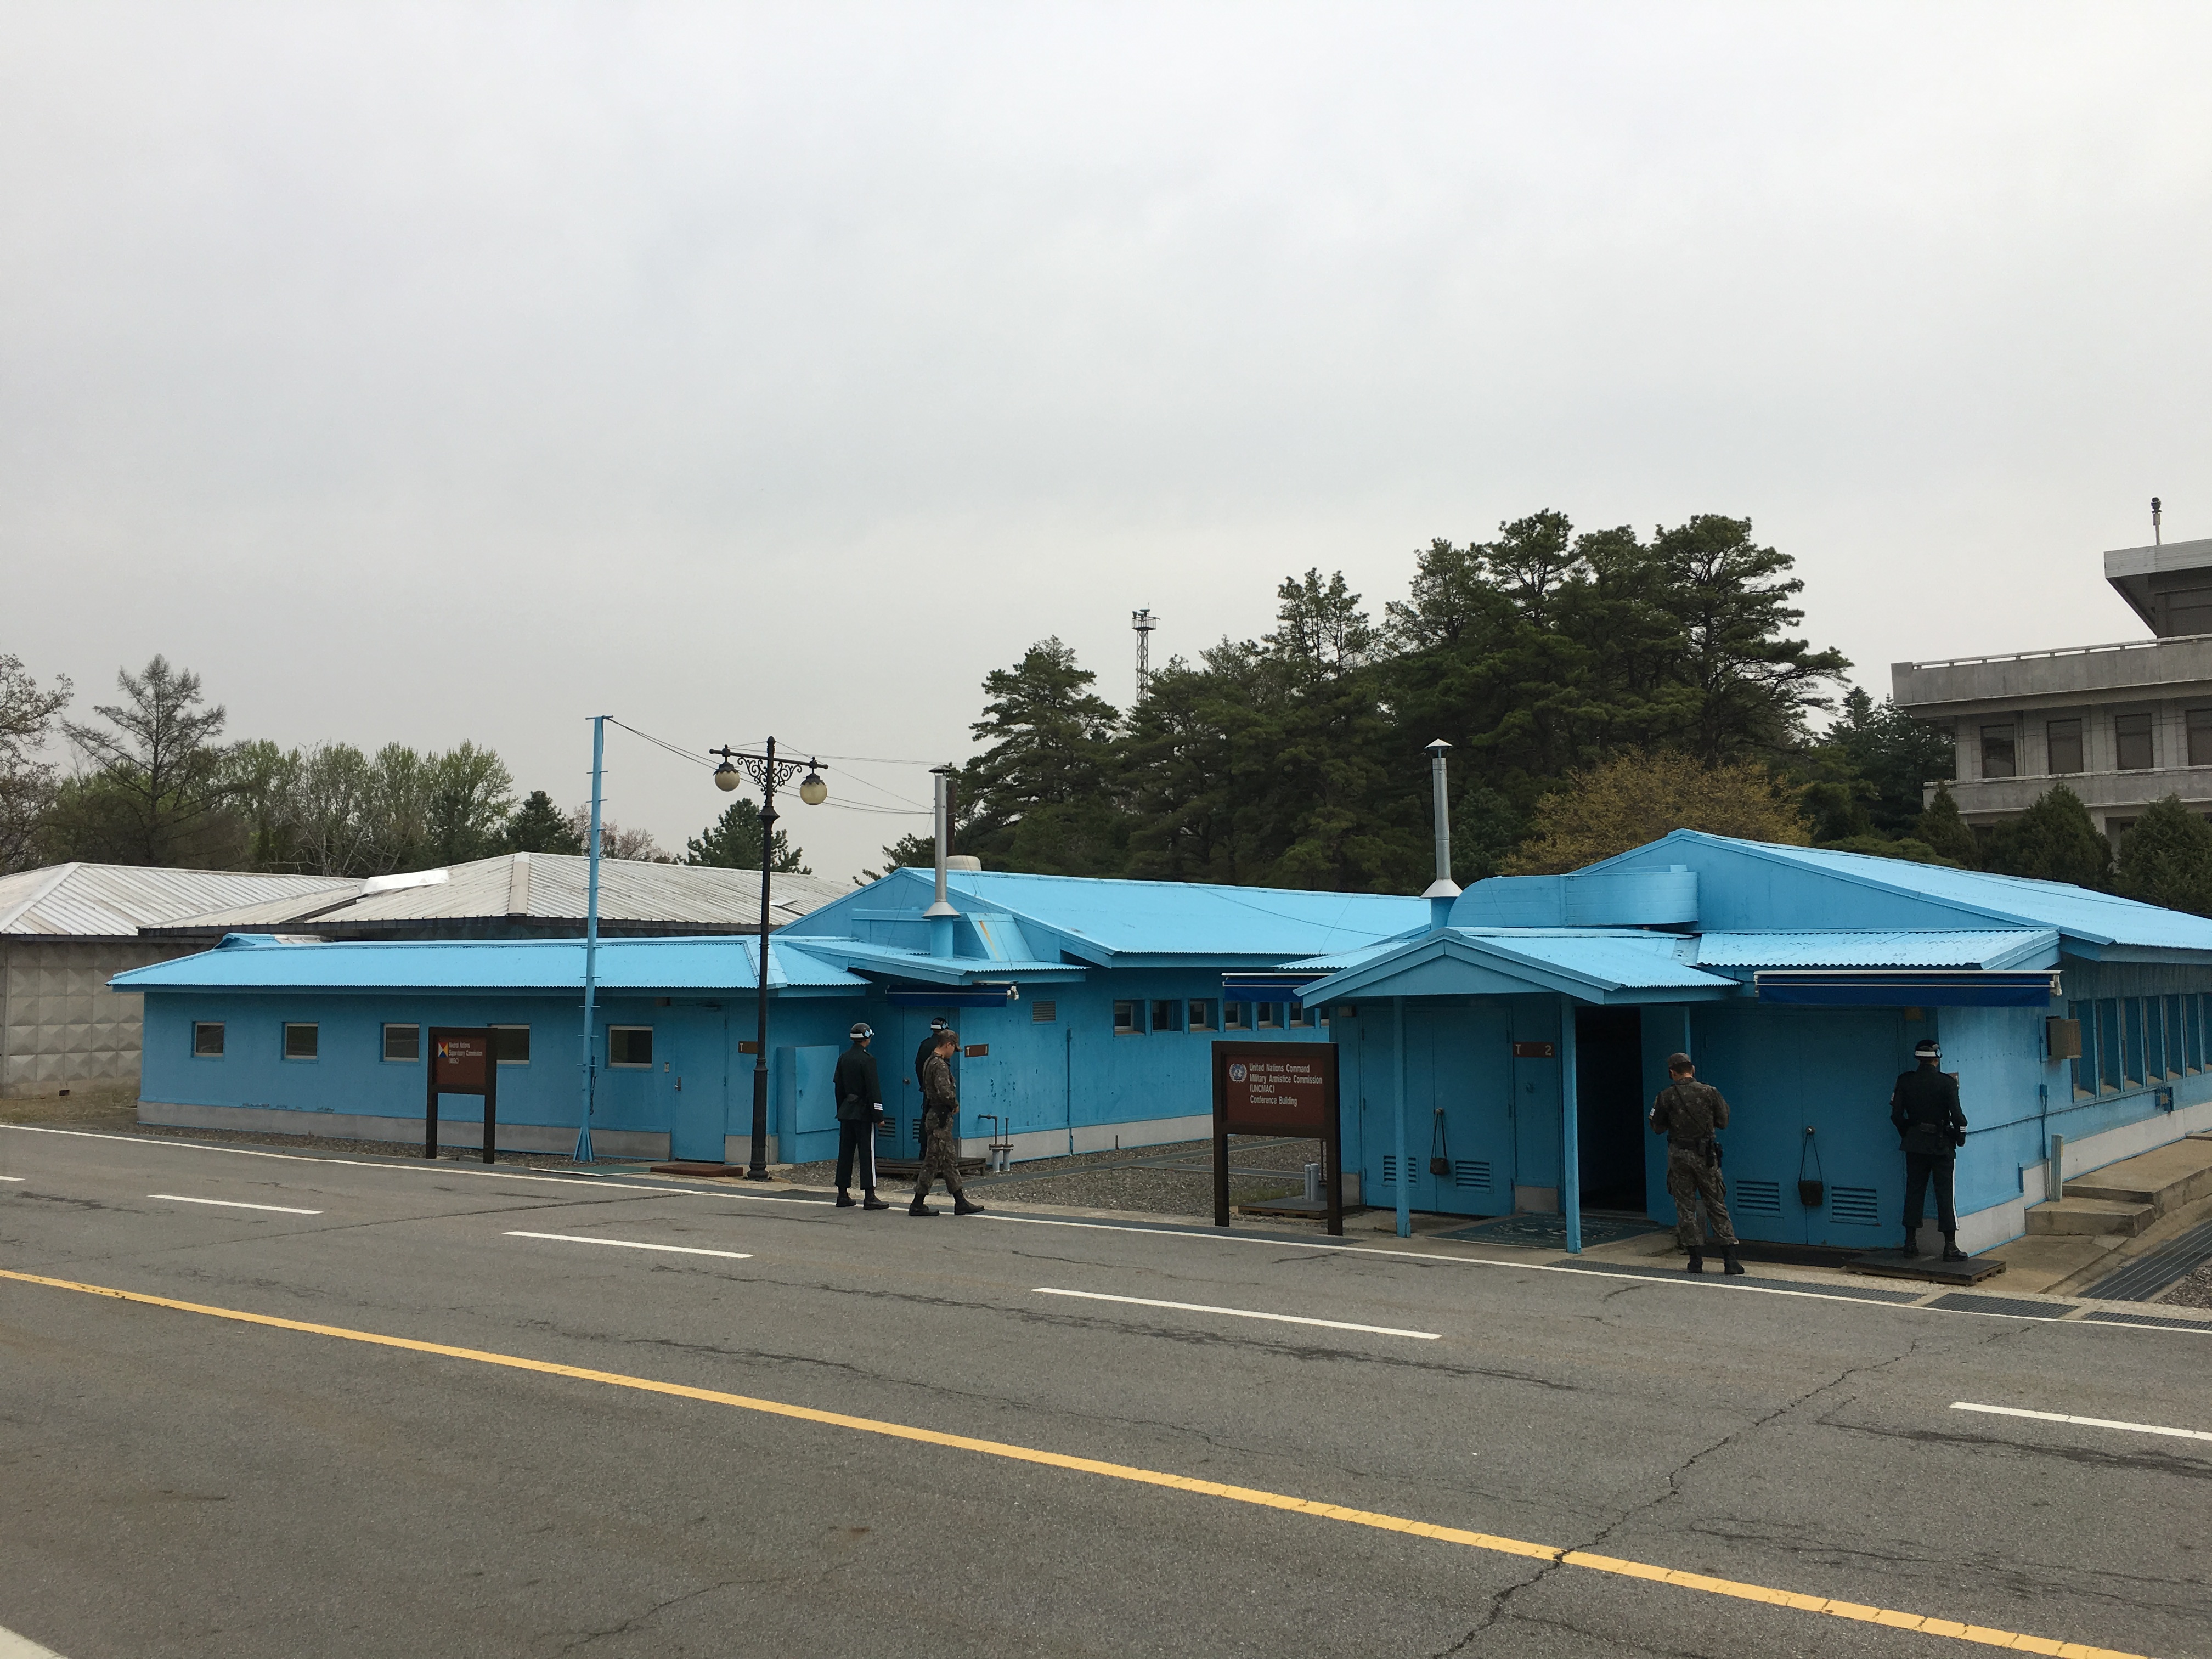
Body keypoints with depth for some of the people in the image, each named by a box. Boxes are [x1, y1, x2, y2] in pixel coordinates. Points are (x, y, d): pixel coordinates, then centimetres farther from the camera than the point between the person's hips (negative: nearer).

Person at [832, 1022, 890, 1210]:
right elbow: (873, 1089, -16)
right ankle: (870, 1196, -6)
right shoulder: (867, 1060, -14)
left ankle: (843, 1195, 13)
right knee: (867, 1154, -5)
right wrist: (879, 1115, -13)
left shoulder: (843, 1058, 8)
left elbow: (838, 1087, 15)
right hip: (863, 1113, -7)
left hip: (846, 1112, 7)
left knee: (845, 1152, 9)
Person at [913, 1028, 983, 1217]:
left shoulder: (930, 1062, 14)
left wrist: (952, 1104, 11)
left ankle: (960, 1202, 16)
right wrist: (955, 1105, -10)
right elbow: (945, 1092, -30)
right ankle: (918, 1204, 1)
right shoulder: (940, 1066, -18)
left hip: (935, 1115, 11)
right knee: (932, 1161, -4)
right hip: (940, 1118, -11)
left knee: (951, 1162, 12)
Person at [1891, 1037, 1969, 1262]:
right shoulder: (1947, 1082, -12)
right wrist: (1960, 1138, 3)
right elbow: (1957, 1116, -14)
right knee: (1944, 1194, 1)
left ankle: (1910, 1243, 11)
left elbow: (1896, 1115, 0)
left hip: (1915, 1144, 3)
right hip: (1941, 1144, -3)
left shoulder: (1905, 1081, -2)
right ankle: (1950, 1247, 1)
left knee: (1914, 1192, 9)